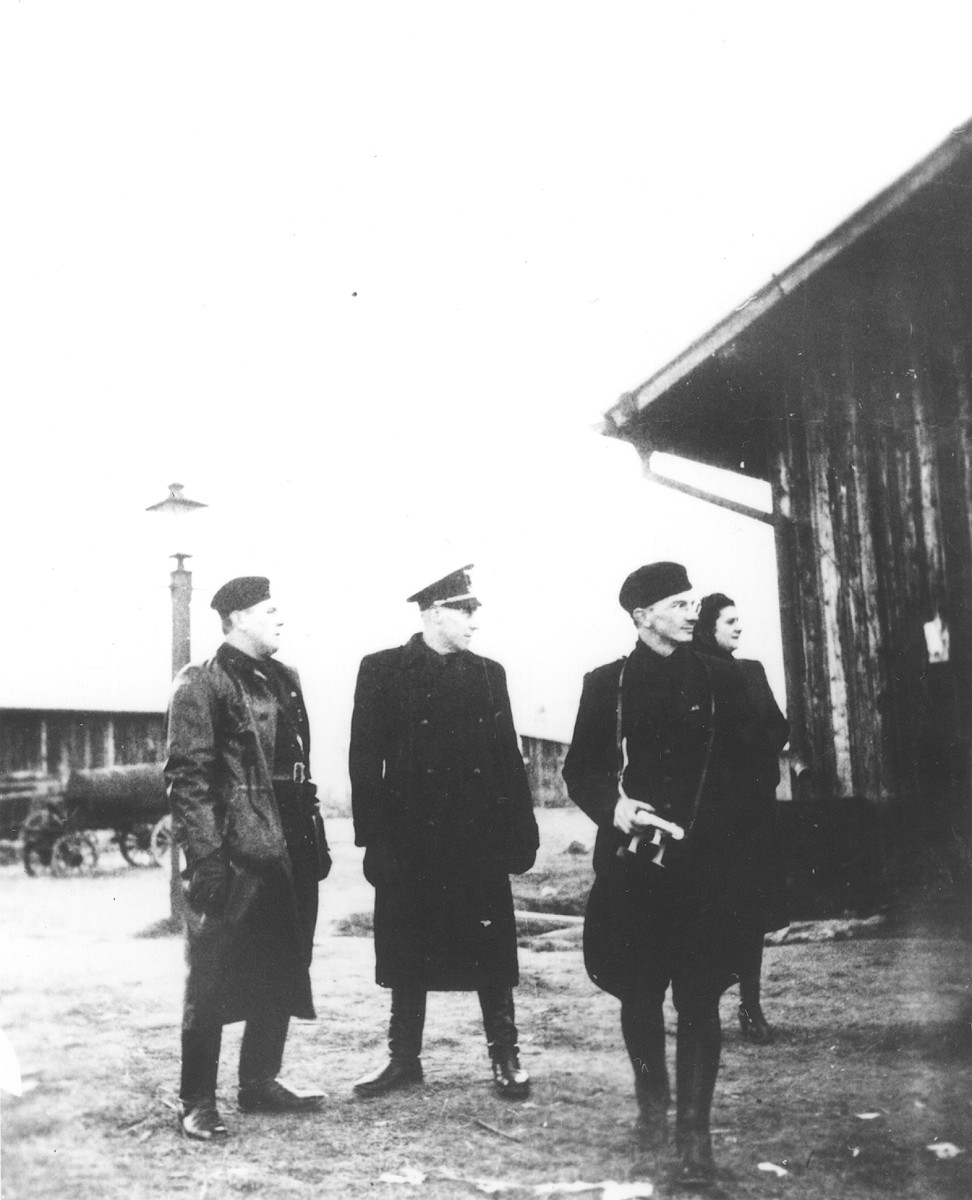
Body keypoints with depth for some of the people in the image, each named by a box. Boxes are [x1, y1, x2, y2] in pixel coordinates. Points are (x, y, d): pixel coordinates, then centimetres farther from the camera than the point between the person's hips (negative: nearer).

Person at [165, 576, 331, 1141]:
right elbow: (189, 776, -12)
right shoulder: (202, 684, -6)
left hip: (289, 855, 8)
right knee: (213, 981, 0)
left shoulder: (286, 681, 15)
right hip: (234, 857, -7)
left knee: (282, 975, 13)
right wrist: (206, 856, -17)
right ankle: (198, 1102, 10)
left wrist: (316, 840, 14)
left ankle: (261, 1083, 27)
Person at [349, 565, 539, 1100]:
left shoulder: (488, 674, 9)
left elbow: (508, 757, 10)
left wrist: (521, 832, 4)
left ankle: (505, 1057, 18)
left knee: (492, 951, 5)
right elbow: (365, 760, -4)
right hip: (412, 839, -2)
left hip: (480, 838, 2)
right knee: (407, 955, 8)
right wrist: (374, 839, -10)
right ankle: (404, 1058, 22)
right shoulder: (382, 671, 0)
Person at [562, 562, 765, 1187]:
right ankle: (652, 1102, 32)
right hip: (631, 864, 1)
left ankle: (694, 1135, 2)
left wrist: (719, 837, -6)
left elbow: (746, 771, 6)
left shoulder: (721, 680, 6)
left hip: (703, 866, 0)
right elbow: (579, 770, 7)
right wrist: (613, 806, -12)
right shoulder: (607, 684, 5)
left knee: (699, 998, -3)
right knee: (639, 993, 10)